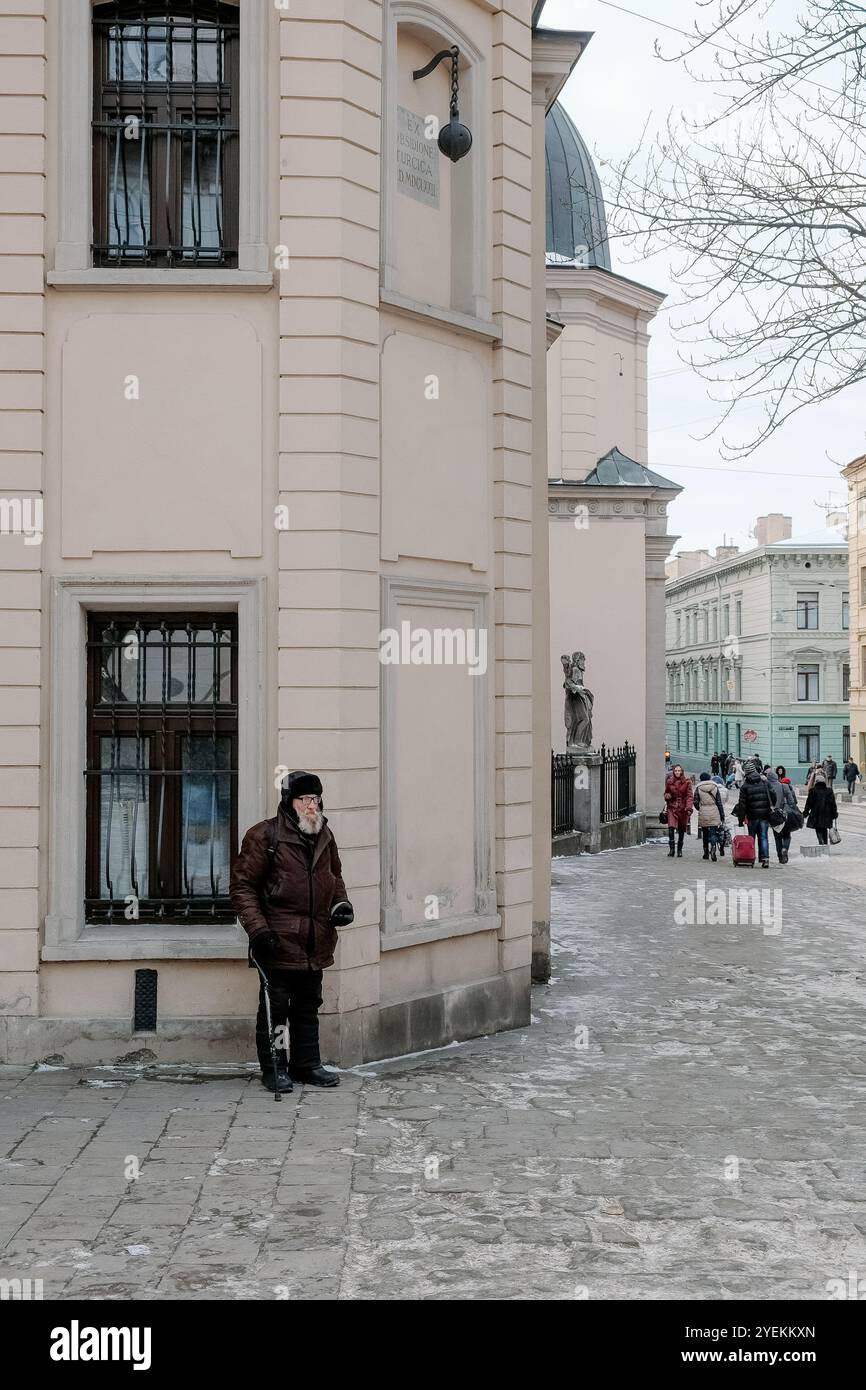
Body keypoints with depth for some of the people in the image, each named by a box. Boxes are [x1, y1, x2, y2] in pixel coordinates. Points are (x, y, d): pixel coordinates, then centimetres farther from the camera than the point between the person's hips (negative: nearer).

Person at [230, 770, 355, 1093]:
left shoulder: (325, 836, 11)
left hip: (315, 942, 7)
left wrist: (340, 903, 7)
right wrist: (257, 929, -16)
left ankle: (306, 1065, 27)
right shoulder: (264, 836, -10)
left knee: (308, 1007, 16)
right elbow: (242, 885, -10)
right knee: (275, 1008, 1)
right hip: (278, 942, -6)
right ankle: (273, 1069, 12)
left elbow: (334, 876, 27)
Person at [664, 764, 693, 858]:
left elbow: (690, 796, -3)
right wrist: (667, 796, -5)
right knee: (671, 827, -17)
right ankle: (671, 849, -13)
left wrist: (689, 808, -16)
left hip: (683, 808, -1)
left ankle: (679, 850, 21)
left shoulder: (687, 782, 0)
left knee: (681, 830, 7)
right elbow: (666, 793, 20)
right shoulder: (669, 782, 6)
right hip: (672, 807, 1)